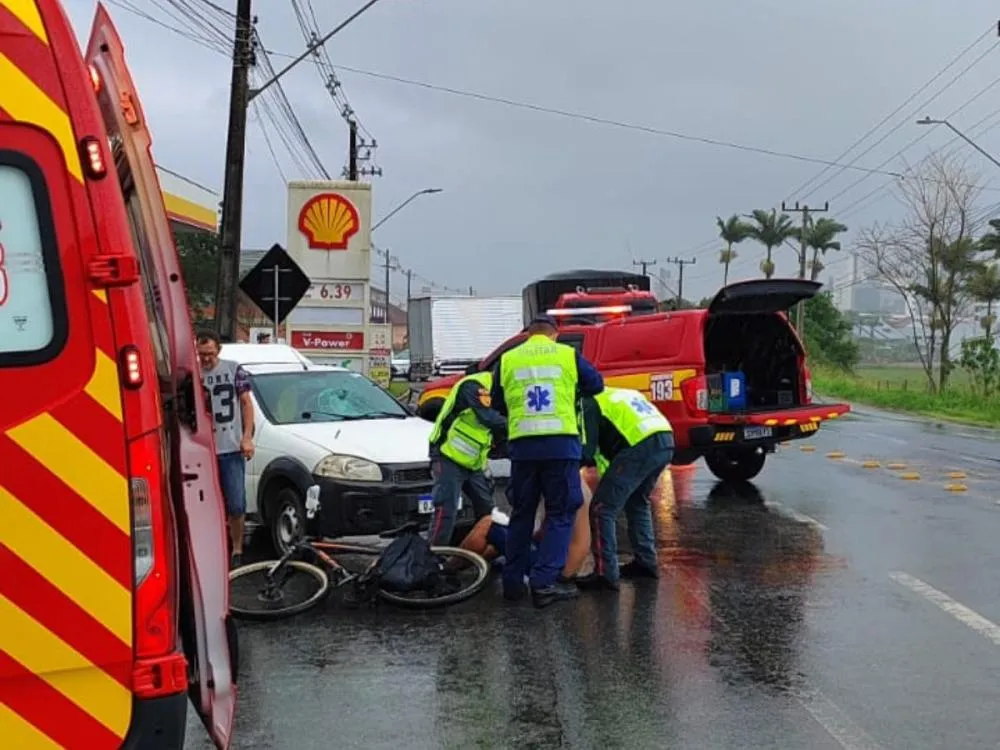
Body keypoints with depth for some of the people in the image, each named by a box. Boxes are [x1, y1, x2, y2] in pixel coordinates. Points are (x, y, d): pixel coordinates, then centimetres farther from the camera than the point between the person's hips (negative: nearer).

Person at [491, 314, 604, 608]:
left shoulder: (507, 359, 9)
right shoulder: (568, 355, 5)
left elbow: (498, 405, 16)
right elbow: (596, 384, 18)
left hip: (523, 445, 2)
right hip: (562, 443, -2)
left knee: (521, 514, 15)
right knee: (560, 514, 5)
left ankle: (513, 581, 18)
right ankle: (544, 581, -4)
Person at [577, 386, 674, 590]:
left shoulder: (589, 404, 8)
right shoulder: (618, 394, 33)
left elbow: (586, 451, -2)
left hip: (640, 447, -9)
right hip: (666, 443, 9)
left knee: (602, 508, -1)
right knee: (638, 503, 29)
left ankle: (606, 574, -2)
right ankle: (646, 563, 33)